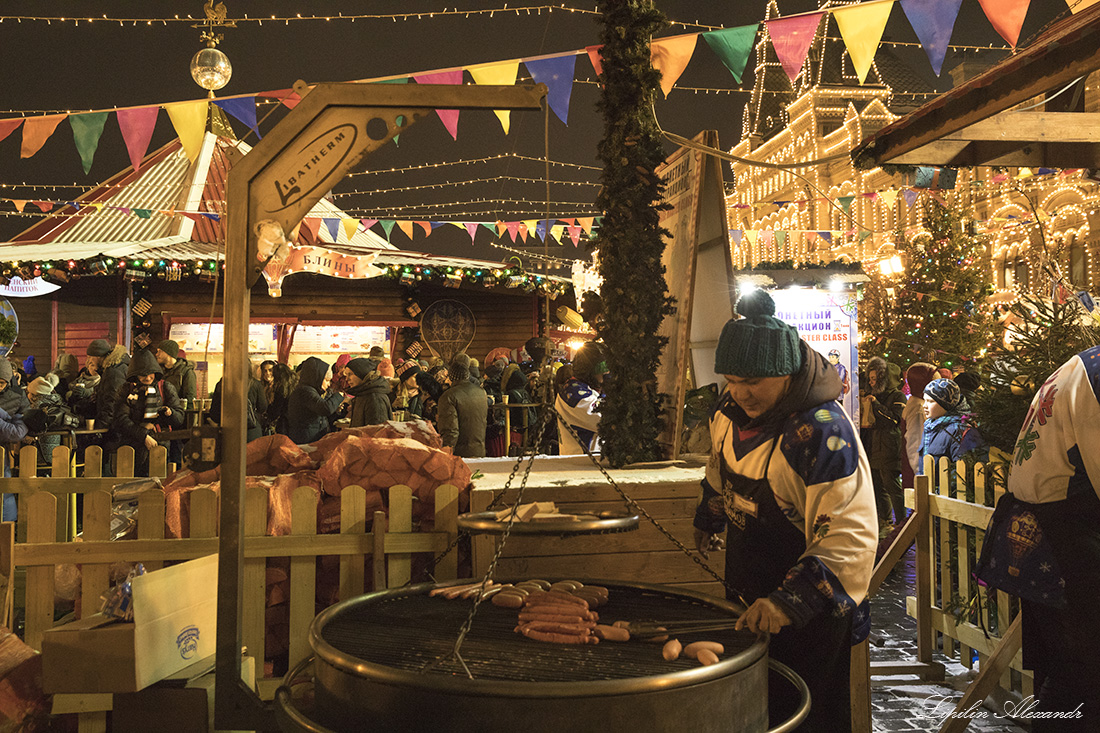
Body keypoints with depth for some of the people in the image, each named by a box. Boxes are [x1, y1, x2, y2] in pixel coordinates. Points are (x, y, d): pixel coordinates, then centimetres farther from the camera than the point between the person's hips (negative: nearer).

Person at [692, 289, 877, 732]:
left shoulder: (824, 431, -29)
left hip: (810, 610, -7)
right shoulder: (729, 412, -4)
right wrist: (708, 521, 30)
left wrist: (790, 601, -44)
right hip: (749, 595, 7)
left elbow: (850, 539, -34)